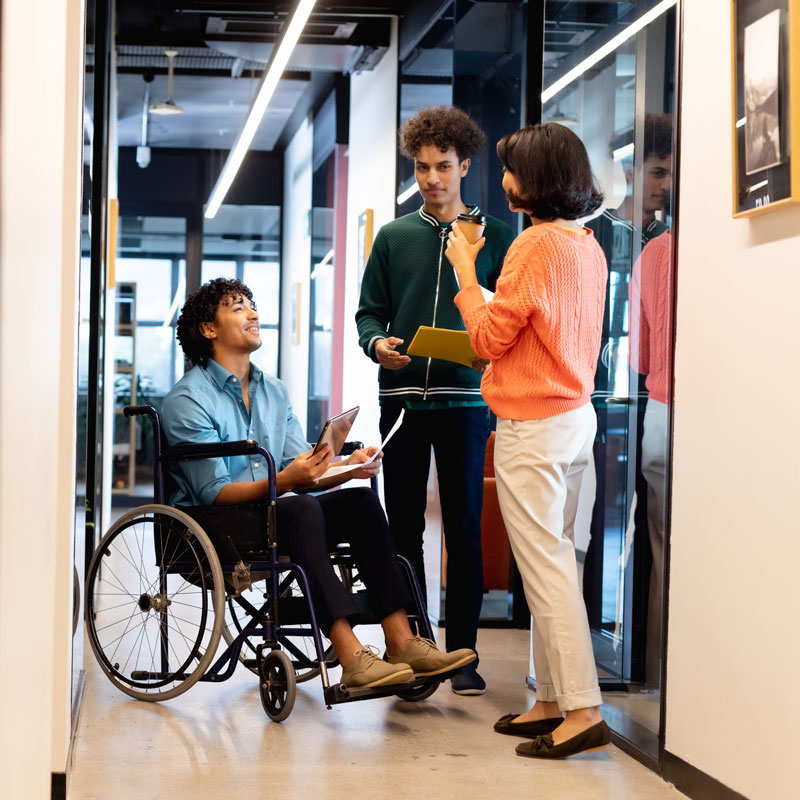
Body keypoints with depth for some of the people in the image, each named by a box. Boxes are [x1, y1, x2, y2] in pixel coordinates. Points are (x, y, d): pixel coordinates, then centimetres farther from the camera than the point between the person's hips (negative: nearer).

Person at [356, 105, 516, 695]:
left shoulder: (494, 235, 7)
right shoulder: (394, 236, 14)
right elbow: (370, 310, 13)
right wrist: (376, 343, -8)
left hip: (465, 397, -2)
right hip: (402, 396, 3)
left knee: (464, 528, 0)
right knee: (404, 525, 6)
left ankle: (462, 652, 6)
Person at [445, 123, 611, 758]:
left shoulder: (537, 244, -15)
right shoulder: (587, 245, 12)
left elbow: (491, 338, -12)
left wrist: (466, 274, -1)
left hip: (533, 425, -9)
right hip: (578, 415, 9)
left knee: (545, 565, -8)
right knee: (554, 558, 12)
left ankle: (582, 710, -9)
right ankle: (552, 700, 17)